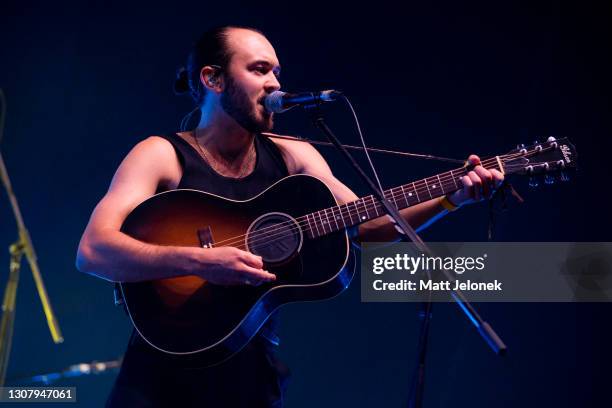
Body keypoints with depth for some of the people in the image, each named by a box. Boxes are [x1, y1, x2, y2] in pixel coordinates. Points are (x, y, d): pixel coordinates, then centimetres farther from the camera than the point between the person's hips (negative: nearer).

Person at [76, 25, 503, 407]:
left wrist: (450, 199, -8)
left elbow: (365, 224, 6)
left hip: (254, 372, 4)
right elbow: (93, 251, -20)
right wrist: (199, 261, -32)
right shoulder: (161, 156, -8)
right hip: (165, 370, -4)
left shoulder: (292, 157, 7)